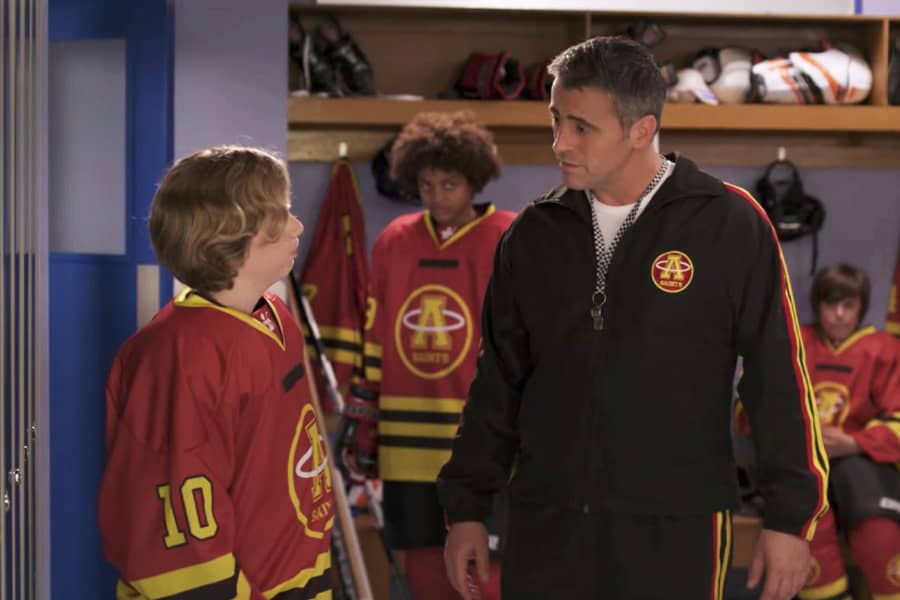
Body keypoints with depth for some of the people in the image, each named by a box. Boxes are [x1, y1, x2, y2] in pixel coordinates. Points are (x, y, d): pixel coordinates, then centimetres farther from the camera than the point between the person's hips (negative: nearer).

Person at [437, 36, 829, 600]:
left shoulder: (729, 224, -6)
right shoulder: (534, 233, 6)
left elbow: (779, 377, -4)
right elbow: (499, 382, 13)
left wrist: (792, 516, -6)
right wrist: (467, 505, 11)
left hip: (676, 529, -3)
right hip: (546, 524, 4)